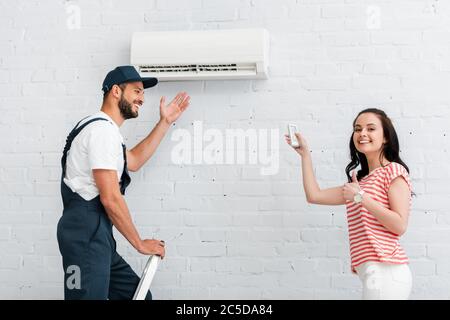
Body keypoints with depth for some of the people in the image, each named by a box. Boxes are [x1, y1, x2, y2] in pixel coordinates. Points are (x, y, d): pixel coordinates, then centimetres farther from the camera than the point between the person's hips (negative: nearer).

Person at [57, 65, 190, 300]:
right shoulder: (103, 129, -11)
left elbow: (133, 161, 36)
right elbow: (110, 198, -16)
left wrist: (165, 122, 34)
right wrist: (140, 244, -7)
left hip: (97, 235, 11)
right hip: (85, 231, -11)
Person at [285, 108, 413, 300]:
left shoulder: (393, 171, -2)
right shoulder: (360, 182, 22)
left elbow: (400, 225, -13)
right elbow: (314, 196, 19)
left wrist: (361, 197, -15)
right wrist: (304, 153, 24)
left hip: (385, 272, -8)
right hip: (372, 272, 8)